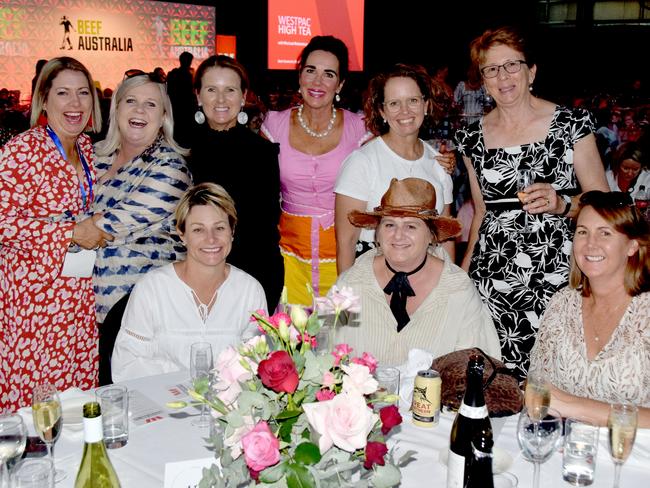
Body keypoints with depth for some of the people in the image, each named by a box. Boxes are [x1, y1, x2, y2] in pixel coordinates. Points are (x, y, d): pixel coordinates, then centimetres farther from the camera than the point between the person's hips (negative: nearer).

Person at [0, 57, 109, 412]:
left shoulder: (86, 147, 10)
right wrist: (71, 231, -19)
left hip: (80, 289, 6)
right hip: (34, 286, -6)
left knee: (79, 380, 10)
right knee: (34, 384, 0)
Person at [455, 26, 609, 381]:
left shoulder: (571, 124, -1)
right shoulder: (472, 138, 8)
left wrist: (561, 204, -17)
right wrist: (462, 272, 15)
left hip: (554, 275, -2)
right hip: (491, 278, 3)